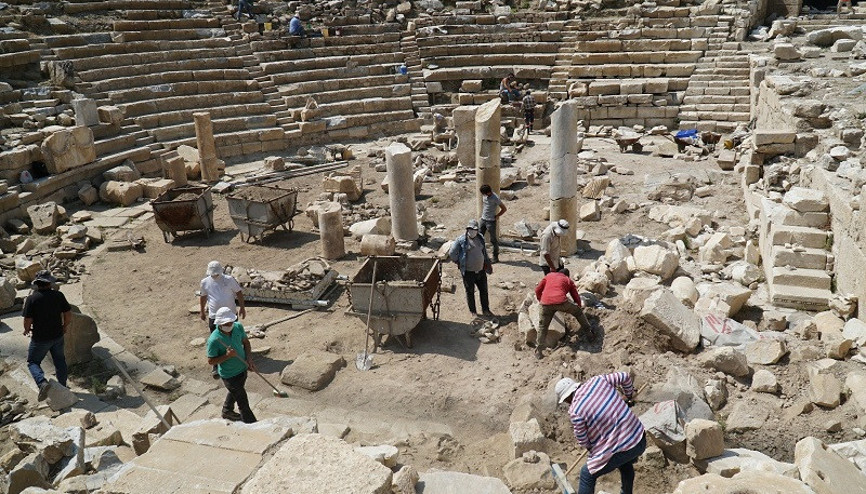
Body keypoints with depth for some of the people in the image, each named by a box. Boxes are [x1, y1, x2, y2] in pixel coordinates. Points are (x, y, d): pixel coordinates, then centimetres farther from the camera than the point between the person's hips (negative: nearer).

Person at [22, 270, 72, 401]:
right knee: (59, 361, 21)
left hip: (40, 338, -3)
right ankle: (62, 387, 32)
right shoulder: (58, 295, -8)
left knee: (33, 362, 14)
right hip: (57, 336, 3)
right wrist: (65, 326, 16)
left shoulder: (31, 299, -16)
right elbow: (68, 315, -4)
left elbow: (27, 320, -14)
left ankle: (42, 382, -11)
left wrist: (27, 330, 8)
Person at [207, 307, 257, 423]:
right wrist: (227, 355, -33)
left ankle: (227, 411, 59)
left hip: (242, 368, 7)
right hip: (229, 375, -7)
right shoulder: (214, 340, -29)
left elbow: (246, 341, 4)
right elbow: (211, 361, -20)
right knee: (243, 402, 2)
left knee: (235, 392, 32)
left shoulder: (238, 327, -13)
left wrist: (249, 358, -8)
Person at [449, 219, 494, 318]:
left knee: (484, 290, 12)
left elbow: (484, 252, 19)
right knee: (470, 292, 8)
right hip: (468, 272, -5)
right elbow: (452, 253, -7)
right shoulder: (461, 240, -12)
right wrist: (460, 263, -1)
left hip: (481, 270, 5)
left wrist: (487, 263, 16)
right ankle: (473, 312, 23)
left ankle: (485, 310, 28)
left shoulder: (480, 239, 5)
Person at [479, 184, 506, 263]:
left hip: (491, 221, -7)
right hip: (483, 219, 7)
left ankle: (495, 257, 10)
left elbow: (504, 209, -12)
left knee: (493, 240, 1)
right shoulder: (484, 196, -1)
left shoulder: (495, 198, -20)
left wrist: (497, 216, -8)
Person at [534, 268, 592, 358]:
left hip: (546, 303, 1)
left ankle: (538, 352, 8)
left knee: (542, 327, 12)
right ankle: (588, 330, 34)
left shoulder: (549, 275, 29)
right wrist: (580, 306, 45)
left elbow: (538, 289, 25)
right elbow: (576, 296, 28)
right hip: (561, 302, -1)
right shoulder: (569, 280, 26)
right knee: (578, 311, 26)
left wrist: (540, 300, 40)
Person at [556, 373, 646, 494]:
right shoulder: (597, 380, -1)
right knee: (626, 463, 39)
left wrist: (591, 448, 21)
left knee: (587, 475, 14)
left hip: (619, 451, -6)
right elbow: (624, 377, 12)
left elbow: (583, 440, -3)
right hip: (640, 440, 6)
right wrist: (629, 397, 31)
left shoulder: (575, 411, -15)